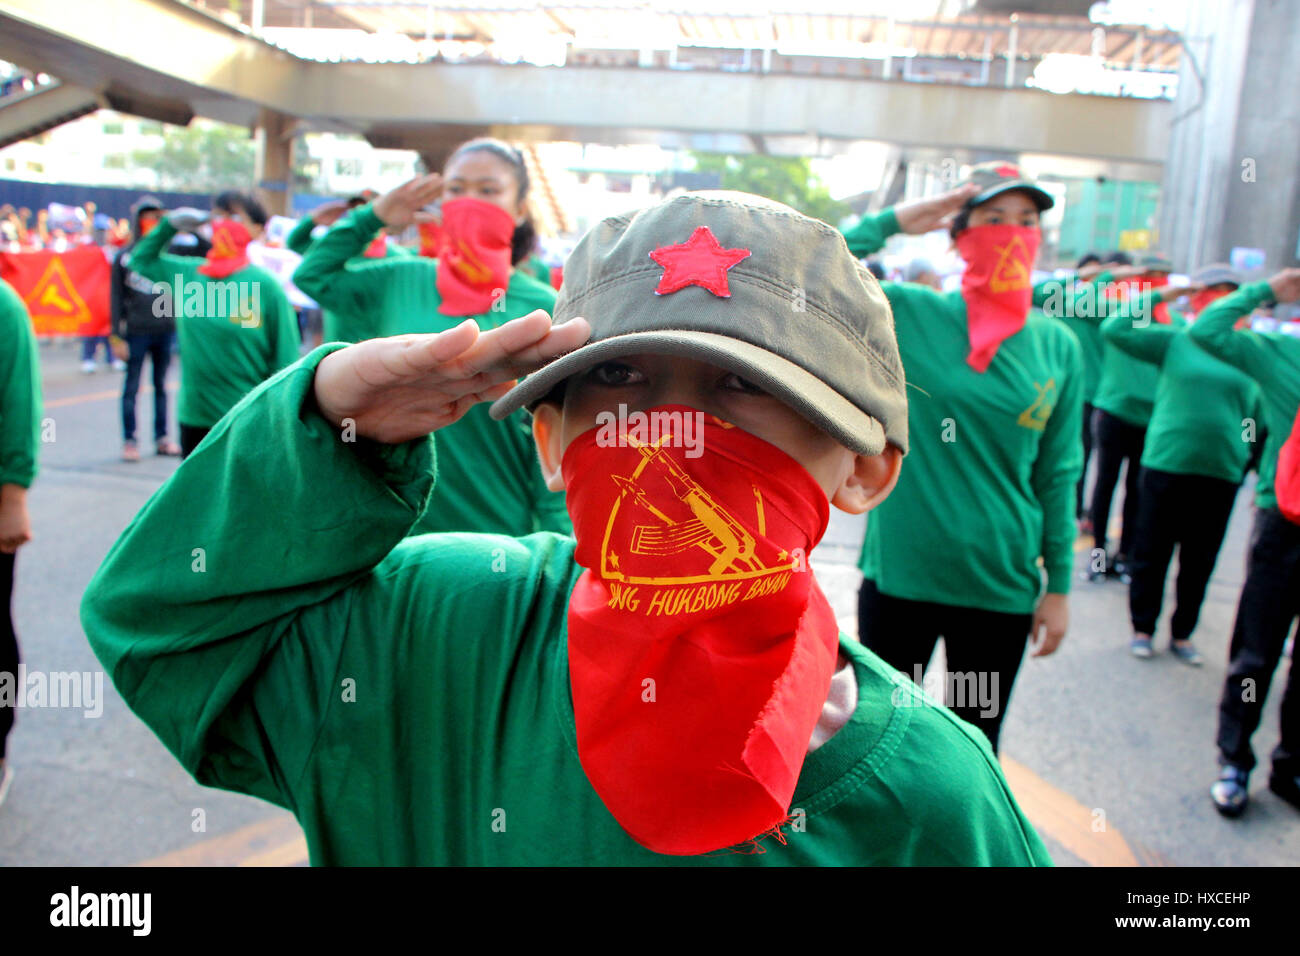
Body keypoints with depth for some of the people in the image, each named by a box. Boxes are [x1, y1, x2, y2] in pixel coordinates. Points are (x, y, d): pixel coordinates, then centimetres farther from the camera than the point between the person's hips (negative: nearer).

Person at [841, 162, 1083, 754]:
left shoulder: (1057, 345, 0)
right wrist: (892, 222, -15)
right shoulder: (909, 314, -6)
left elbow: (1057, 474, 4)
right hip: (898, 574, -1)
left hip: (1002, 587, 2)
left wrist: (1058, 584, 4)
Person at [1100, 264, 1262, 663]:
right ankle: (1142, 628, 21)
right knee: (1152, 554, 6)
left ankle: (1182, 634, 25)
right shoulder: (1175, 341, 1)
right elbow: (1114, 329, -7)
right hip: (1166, 465, -3)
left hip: (1222, 473, 3)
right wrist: (1160, 295, -6)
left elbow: (1257, 418, 16)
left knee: (1200, 562, 10)